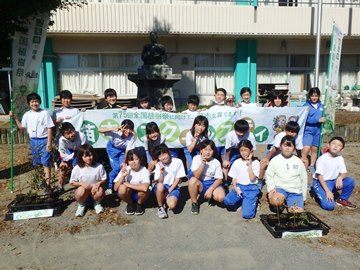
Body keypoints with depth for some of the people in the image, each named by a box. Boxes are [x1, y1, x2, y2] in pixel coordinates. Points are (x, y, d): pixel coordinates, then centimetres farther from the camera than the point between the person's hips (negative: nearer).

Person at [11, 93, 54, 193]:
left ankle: (47, 184, -2)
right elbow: (22, 127, 14)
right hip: (33, 141, 5)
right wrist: (15, 117, 6)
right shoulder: (27, 115, 6)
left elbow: (49, 128, -10)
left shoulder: (44, 113, -9)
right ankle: (46, 176, 32)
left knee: (46, 162, -5)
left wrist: (49, 142, -14)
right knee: (39, 162, 15)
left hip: (43, 140, -5)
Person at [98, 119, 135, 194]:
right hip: (112, 148, -1)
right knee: (116, 168, -13)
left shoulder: (132, 137, -33)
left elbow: (128, 151, -25)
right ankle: (110, 186, 10)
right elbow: (100, 130, -44)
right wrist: (114, 129, -54)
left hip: (123, 150, 2)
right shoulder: (116, 132, -35)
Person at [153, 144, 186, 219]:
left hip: (173, 187, -1)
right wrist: (161, 172, -22)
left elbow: (178, 179, -5)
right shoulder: (159, 165, -2)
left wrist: (169, 191, -12)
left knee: (172, 205, -31)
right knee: (160, 186, -37)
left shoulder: (178, 162, -8)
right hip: (161, 188, 1)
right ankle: (160, 207, -12)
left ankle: (166, 199, 7)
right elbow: (159, 182, -5)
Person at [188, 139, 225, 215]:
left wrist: (210, 189, -20)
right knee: (193, 180, -35)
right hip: (200, 184, 0)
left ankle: (211, 196, 10)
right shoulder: (196, 158, -8)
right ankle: (194, 203, -12)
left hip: (212, 183, 0)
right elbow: (196, 176, -16)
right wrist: (202, 163, -25)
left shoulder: (216, 162, -7)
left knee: (221, 197, -29)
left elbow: (219, 179, -7)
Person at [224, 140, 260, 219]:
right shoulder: (236, 162, 6)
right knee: (227, 201, -28)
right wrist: (235, 188, -11)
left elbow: (252, 178, -11)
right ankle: (242, 200, 3)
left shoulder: (255, 163, -1)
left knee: (247, 214, -21)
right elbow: (234, 178, 7)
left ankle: (252, 201, 11)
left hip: (251, 188, -3)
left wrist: (249, 164, -12)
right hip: (239, 187, 3)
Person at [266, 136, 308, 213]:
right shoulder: (275, 160, 1)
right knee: (274, 200, -34)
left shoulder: (299, 162, 8)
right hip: (280, 188, -2)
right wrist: (271, 188, -15)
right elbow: (269, 176, 1)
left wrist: (303, 197, 14)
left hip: (295, 190, 2)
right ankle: (281, 202, 0)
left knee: (298, 212, -18)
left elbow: (304, 179, 14)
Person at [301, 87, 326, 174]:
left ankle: (311, 166, 27)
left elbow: (323, 117, 19)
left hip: (317, 130, 5)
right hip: (308, 130, -5)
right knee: (306, 149, -14)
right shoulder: (306, 105, -8)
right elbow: (306, 119, -16)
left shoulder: (321, 106, 6)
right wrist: (318, 120, -21)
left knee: (315, 149, 13)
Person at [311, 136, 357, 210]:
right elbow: (319, 176, -19)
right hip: (321, 182, -6)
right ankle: (320, 194, 7)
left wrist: (340, 177, -24)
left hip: (333, 182, 6)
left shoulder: (340, 158, 2)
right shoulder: (322, 159, -17)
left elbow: (344, 173, 2)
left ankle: (342, 199, 5)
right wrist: (327, 191, -25)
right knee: (329, 206, -25)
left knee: (350, 181, -18)